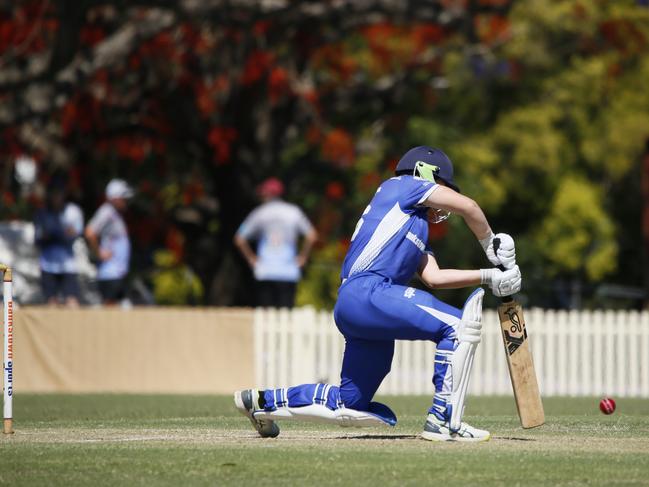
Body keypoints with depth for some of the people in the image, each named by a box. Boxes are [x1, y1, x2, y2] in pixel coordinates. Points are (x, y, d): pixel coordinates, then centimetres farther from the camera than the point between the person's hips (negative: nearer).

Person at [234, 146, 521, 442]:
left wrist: (488, 277, 10)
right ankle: (443, 421, -21)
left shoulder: (418, 230, 32)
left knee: (350, 406, 12)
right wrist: (491, 246, 15)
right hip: (366, 292, -10)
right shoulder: (401, 185, 10)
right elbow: (467, 206, 3)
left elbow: (433, 277, 18)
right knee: (458, 325, -18)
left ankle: (263, 401, 25)